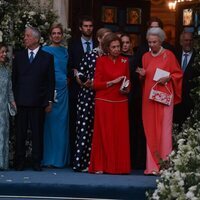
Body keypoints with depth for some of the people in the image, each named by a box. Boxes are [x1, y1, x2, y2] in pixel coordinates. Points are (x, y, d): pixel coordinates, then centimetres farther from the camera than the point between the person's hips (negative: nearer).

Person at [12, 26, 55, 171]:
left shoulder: (47, 57, 5)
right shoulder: (19, 57, 11)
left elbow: (51, 81, 4)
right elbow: (14, 79, 11)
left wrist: (49, 101, -1)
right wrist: (14, 98, 3)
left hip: (38, 102, -2)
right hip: (21, 102, 2)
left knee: (37, 133, 1)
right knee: (20, 133, 3)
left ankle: (36, 162, 8)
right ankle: (20, 162, 8)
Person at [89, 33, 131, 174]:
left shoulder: (124, 61, 10)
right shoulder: (101, 61, 1)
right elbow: (96, 84, -2)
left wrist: (127, 89, -4)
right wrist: (113, 82, -13)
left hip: (121, 102, 3)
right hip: (104, 102, -3)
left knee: (121, 134, -1)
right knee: (104, 134, -2)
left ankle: (119, 166, 5)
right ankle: (100, 166, 3)